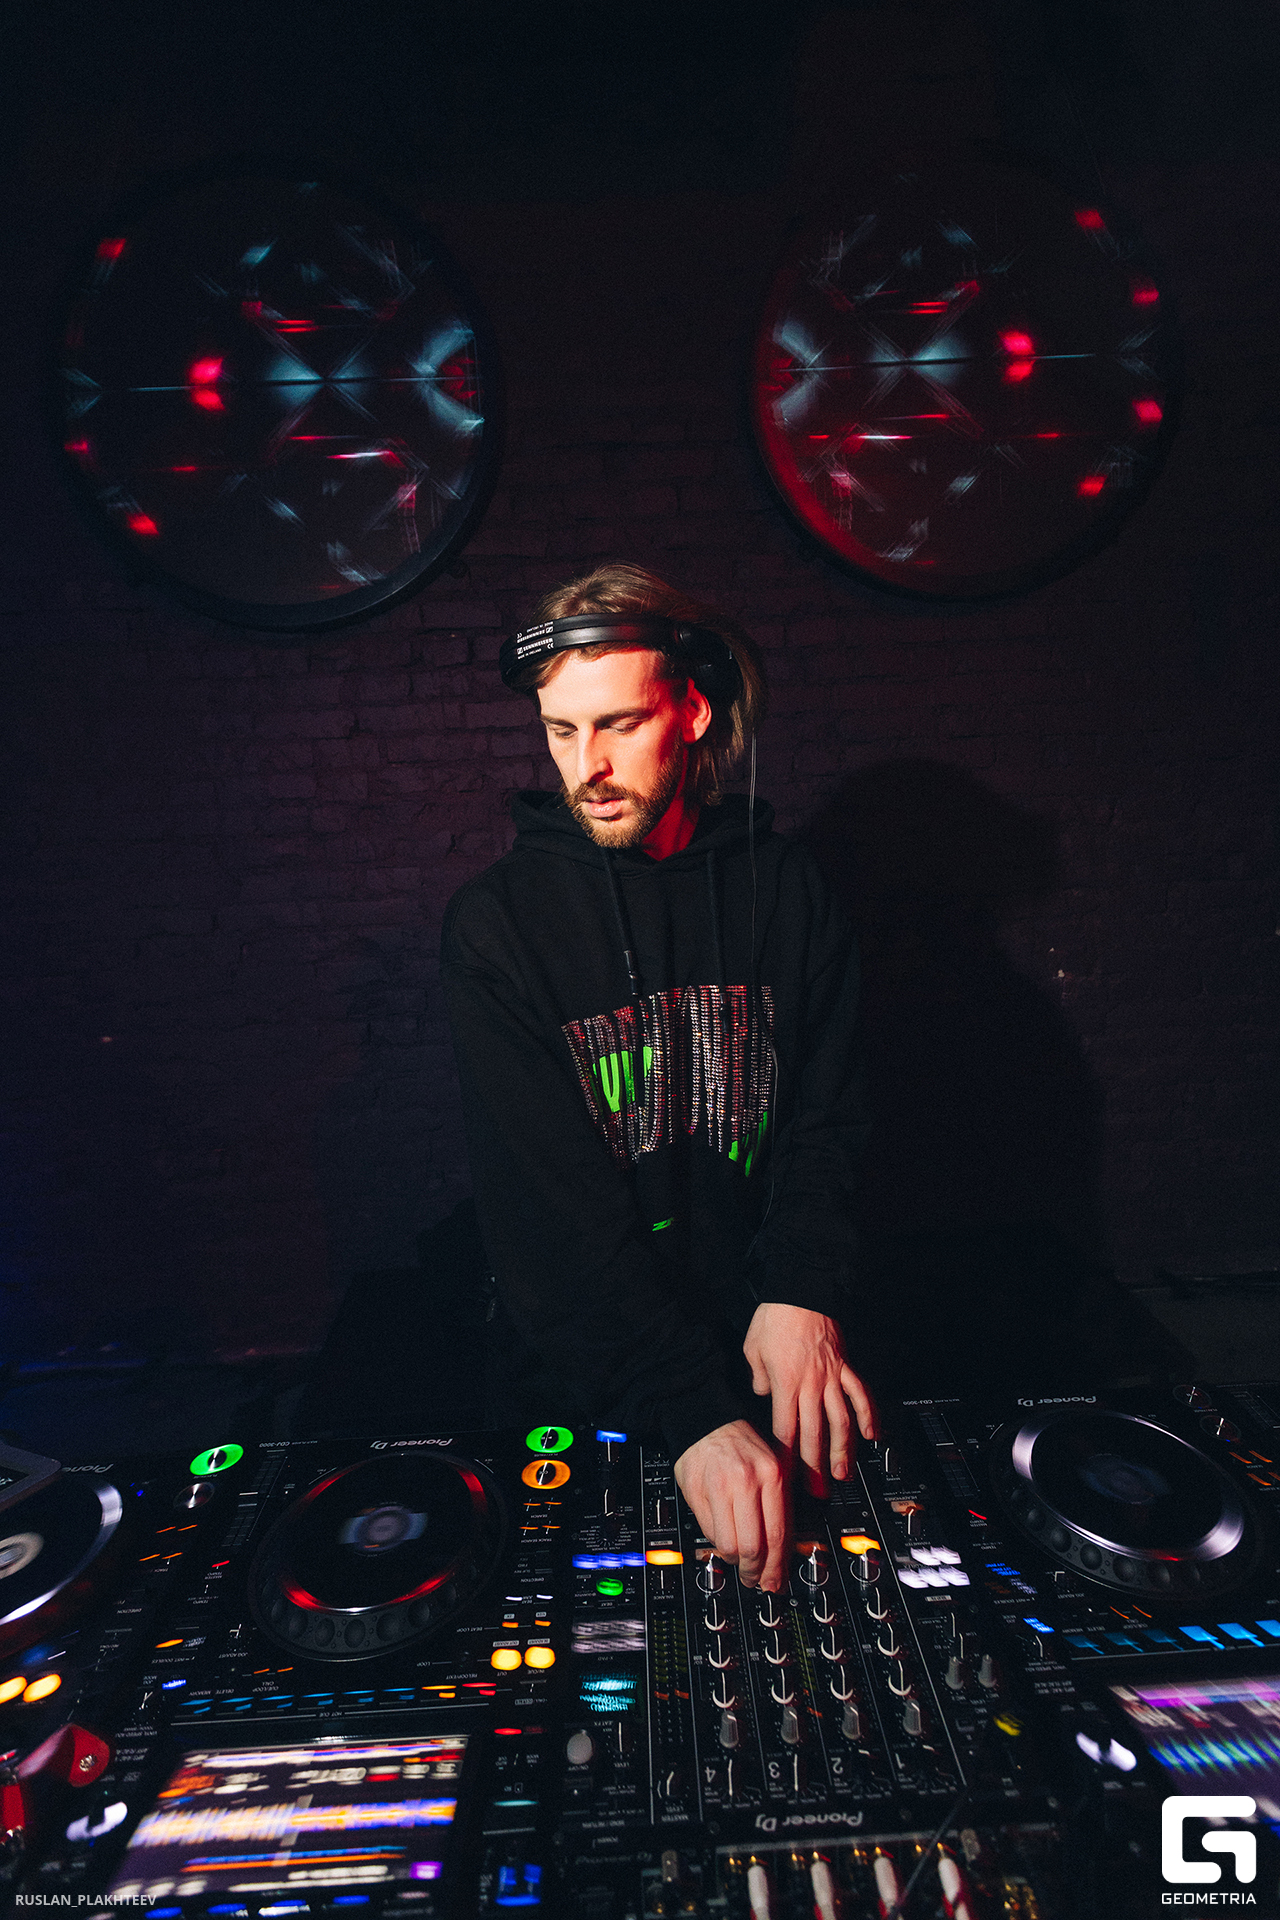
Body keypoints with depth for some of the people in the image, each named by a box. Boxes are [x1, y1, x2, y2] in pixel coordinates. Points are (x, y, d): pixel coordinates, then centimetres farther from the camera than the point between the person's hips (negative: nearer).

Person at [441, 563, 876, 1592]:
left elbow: (826, 1113, 1)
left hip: (767, 1335, 2)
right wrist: (692, 1411, -25)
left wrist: (804, 1293, -18)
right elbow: (555, 1194, -16)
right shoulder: (498, 920, -9)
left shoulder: (785, 887, 1)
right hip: (584, 1367, -2)